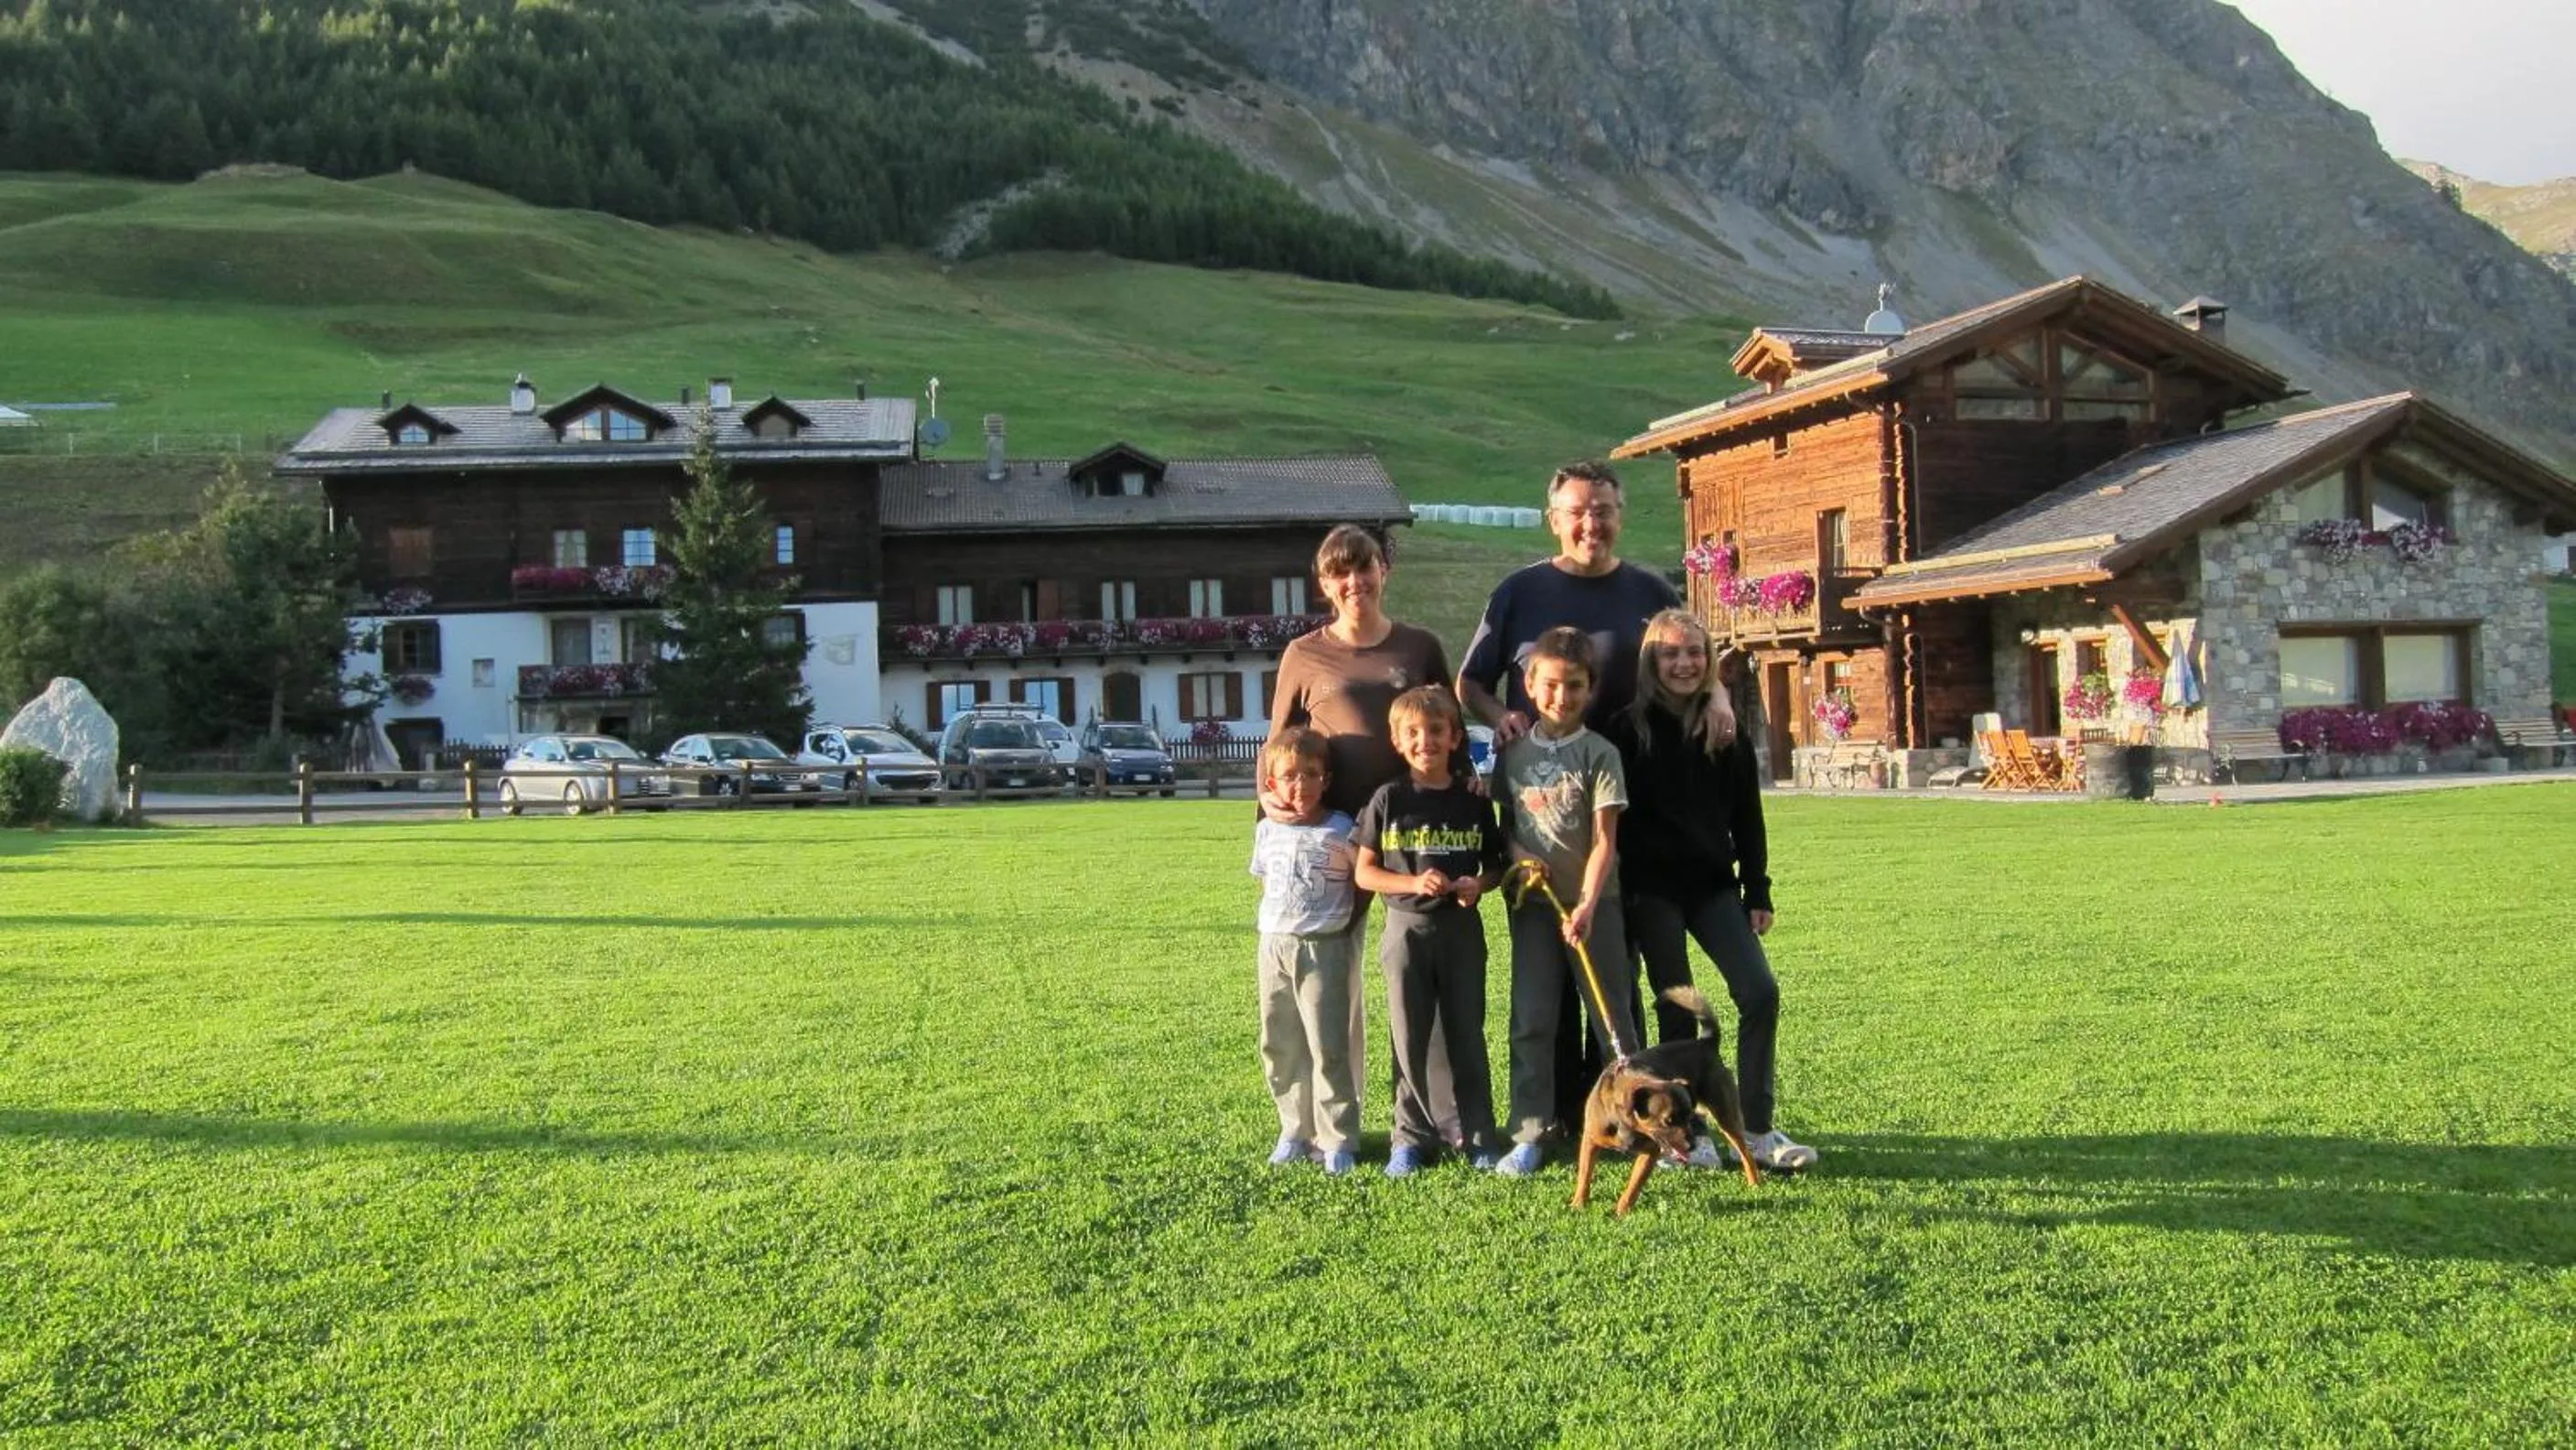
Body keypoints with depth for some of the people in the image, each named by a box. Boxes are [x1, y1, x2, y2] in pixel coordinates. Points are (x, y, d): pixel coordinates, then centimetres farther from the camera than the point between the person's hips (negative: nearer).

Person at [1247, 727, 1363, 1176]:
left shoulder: (1341, 830, -7)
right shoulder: (1267, 831, 7)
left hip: (1324, 948, -5)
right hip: (1274, 945, 5)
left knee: (1328, 1046, -4)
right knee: (1280, 1045, 9)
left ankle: (1338, 1139, 3)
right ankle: (1296, 1131, 20)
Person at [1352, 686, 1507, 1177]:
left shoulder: (1474, 802, 2)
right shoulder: (1389, 800, -2)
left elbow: (1496, 866, 9)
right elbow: (1364, 872, -2)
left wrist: (1479, 884, -13)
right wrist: (1414, 883, -16)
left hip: (1461, 929, 1)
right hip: (1407, 929, -1)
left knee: (1466, 1035, 7)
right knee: (1410, 1039, 5)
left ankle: (1477, 1136, 17)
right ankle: (1413, 1137, 15)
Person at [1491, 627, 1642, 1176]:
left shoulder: (1599, 753, -7)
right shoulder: (1514, 752, 4)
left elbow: (1604, 839, -12)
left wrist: (1586, 905, -22)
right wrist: (1516, 851, -8)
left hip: (1593, 902, -3)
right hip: (1533, 903, 3)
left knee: (1612, 1016, 4)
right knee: (1530, 1021, 4)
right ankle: (1529, 1134, 9)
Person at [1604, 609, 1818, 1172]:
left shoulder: (1727, 734, 9)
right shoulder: (1629, 729, -2)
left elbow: (1747, 818, 11)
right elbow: (1613, 817, -5)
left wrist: (1757, 891, 6)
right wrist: (1621, 891, -10)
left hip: (1713, 883, 3)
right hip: (1651, 888, -3)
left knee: (1760, 992, -6)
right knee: (1676, 1005, 0)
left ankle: (1756, 1130, 2)